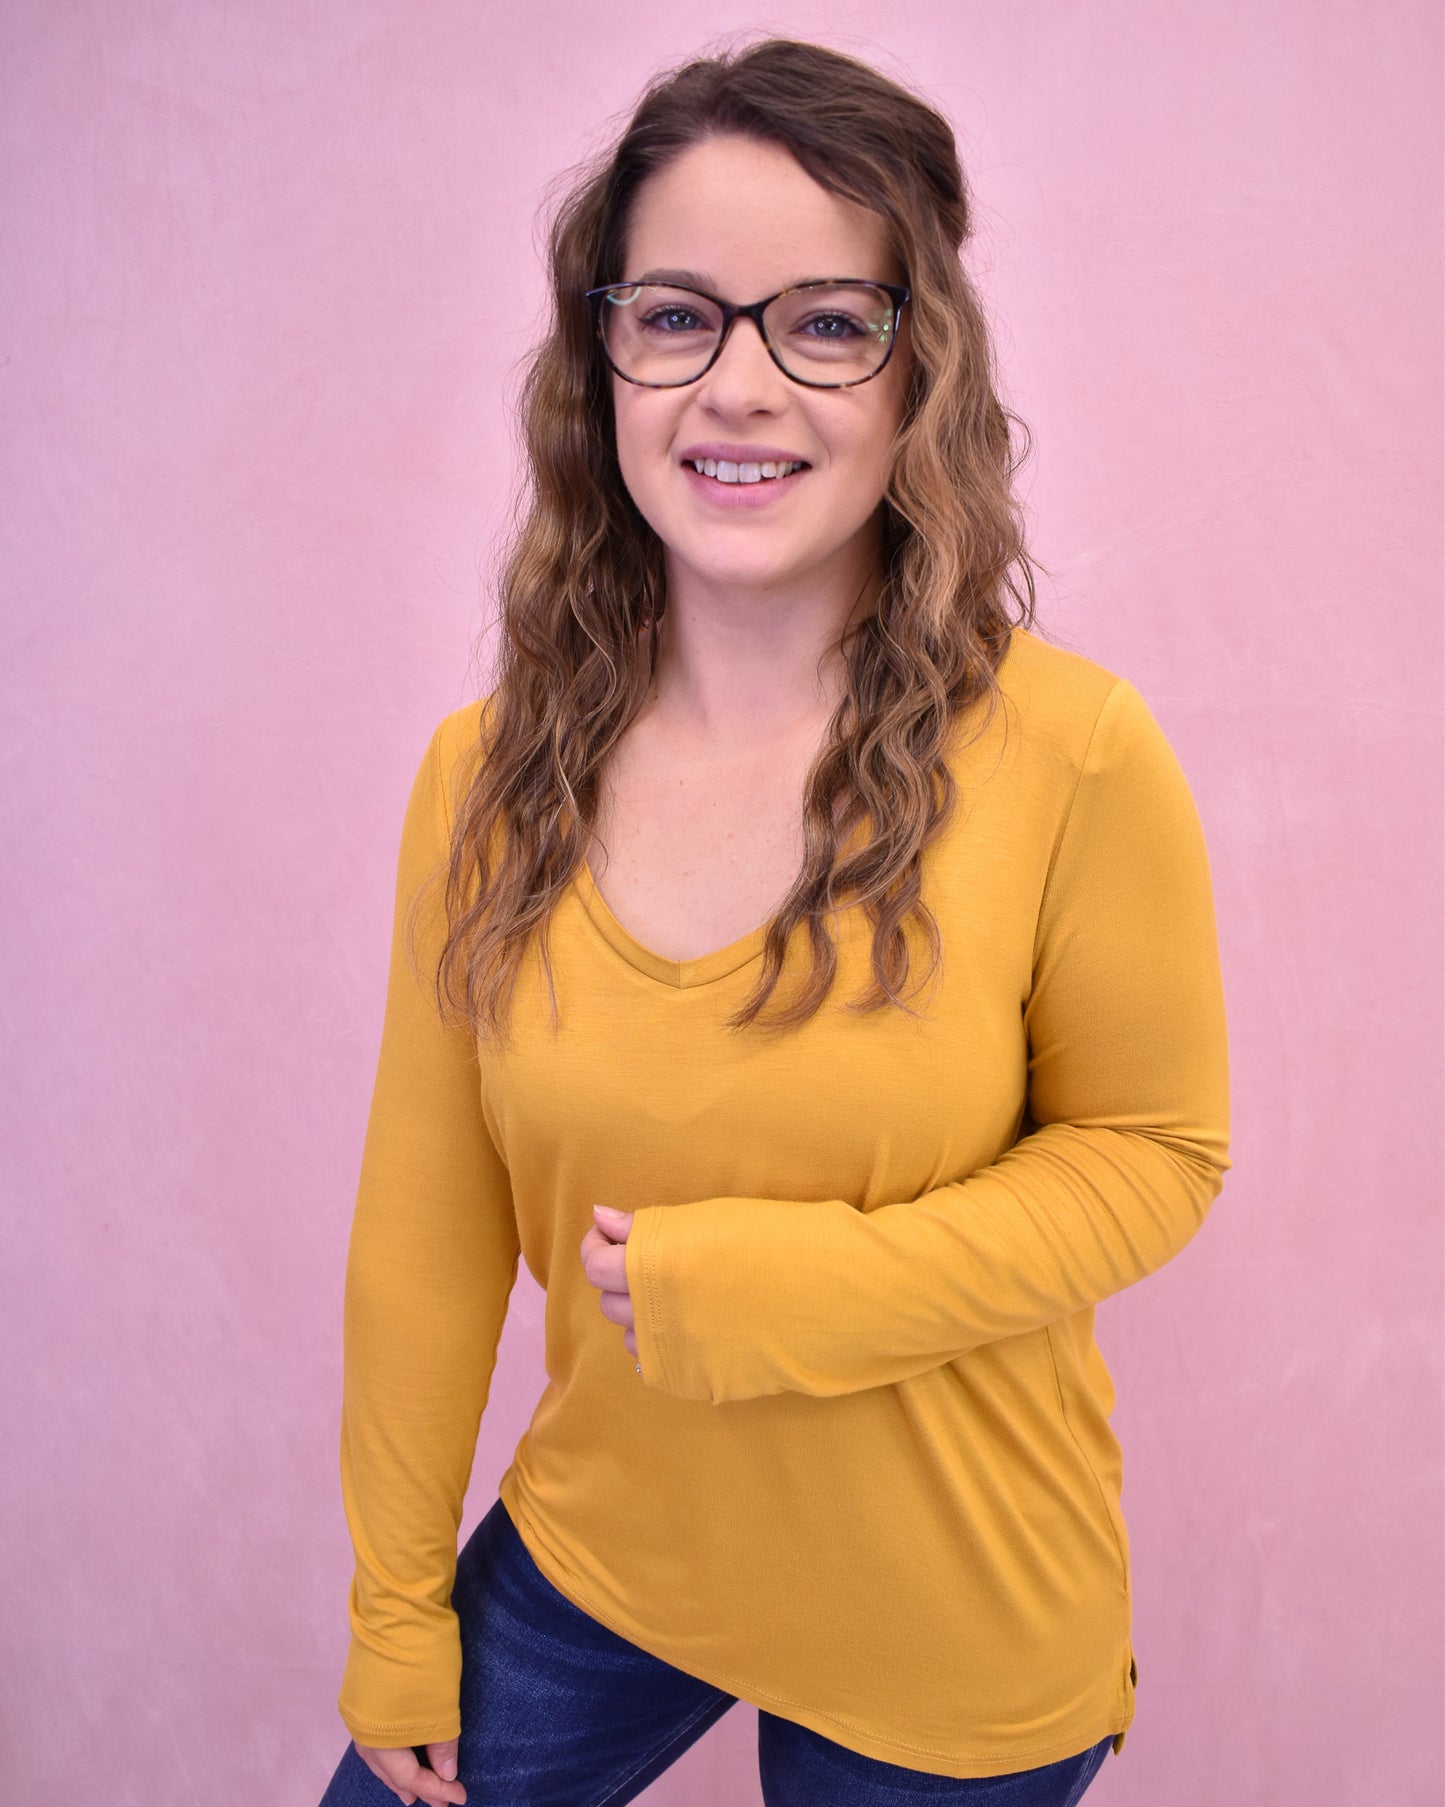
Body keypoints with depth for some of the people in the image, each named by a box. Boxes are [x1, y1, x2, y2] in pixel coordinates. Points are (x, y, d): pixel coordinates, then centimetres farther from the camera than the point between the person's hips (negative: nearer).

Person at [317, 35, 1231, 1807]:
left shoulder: (1069, 753, -19)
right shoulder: (488, 772, -10)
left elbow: (1152, 1152, -9)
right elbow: (427, 1225, -3)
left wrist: (769, 1290, -22)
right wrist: (397, 1620, 6)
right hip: (596, 1555, 3)